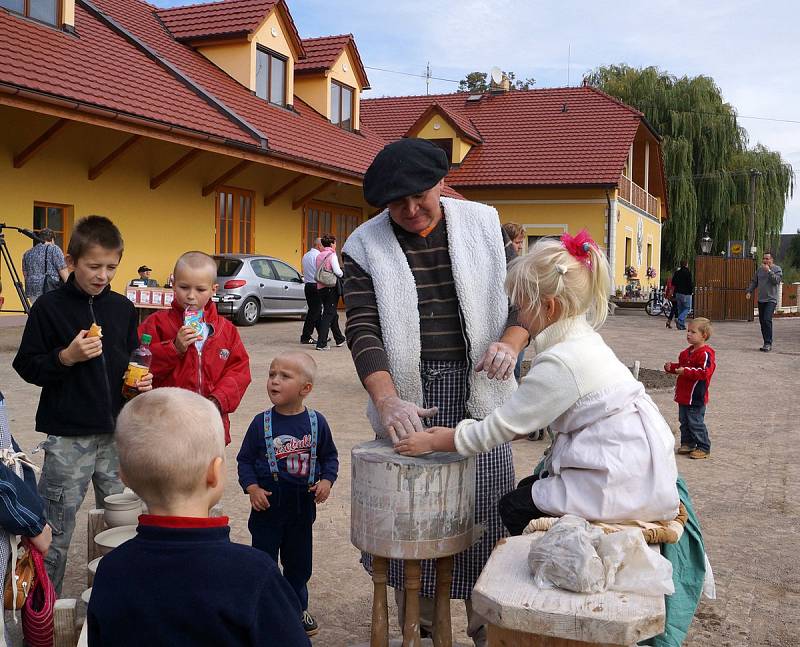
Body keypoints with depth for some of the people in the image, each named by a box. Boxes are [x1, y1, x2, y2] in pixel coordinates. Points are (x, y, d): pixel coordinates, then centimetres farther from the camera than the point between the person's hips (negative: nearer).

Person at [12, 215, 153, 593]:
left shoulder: (123, 308, 6)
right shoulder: (50, 307, -6)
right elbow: (26, 366, -5)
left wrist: (142, 381, -3)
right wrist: (67, 356, -20)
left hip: (118, 432, 5)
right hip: (68, 437, -4)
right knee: (56, 530, 2)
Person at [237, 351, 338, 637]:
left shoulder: (316, 422, -5)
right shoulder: (261, 423, -8)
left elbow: (329, 456, 6)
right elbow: (245, 459, -2)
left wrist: (326, 481, -10)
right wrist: (252, 488, -16)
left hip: (302, 506, 2)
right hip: (267, 506, -2)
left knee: (298, 563, 18)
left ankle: (297, 608, 37)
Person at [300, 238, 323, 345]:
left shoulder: (305, 256, 15)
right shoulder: (318, 255, -13)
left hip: (307, 285, 9)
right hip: (316, 286, -9)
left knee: (316, 311, 14)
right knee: (314, 312, -4)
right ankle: (305, 337, -2)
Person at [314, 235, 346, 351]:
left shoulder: (319, 256, 11)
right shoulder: (332, 255, -10)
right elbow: (337, 271, -18)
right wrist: (344, 275, 0)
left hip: (320, 288, 7)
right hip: (331, 287, -7)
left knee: (332, 313, 20)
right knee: (328, 315, -4)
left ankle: (339, 339, 33)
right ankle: (321, 343, -9)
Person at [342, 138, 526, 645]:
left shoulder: (484, 225, 3)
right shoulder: (366, 246, -2)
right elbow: (363, 328, -11)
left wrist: (511, 342, -15)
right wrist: (387, 401, -25)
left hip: (478, 392, 1)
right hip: (407, 397, 0)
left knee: (484, 514, 3)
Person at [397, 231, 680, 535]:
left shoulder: (559, 363, -20)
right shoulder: (584, 342, 10)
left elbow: (501, 427, -14)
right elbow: (518, 417, 12)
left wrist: (431, 442, -4)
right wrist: (455, 432, 10)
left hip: (621, 490, -9)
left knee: (514, 507, 3)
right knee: (528, 488, 20)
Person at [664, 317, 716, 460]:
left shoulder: (705, 353, -17)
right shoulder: (687, 352, 13)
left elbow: (704, 372, -26)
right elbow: (681, 366, 26)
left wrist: (686, 371, -29)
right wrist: (672, 367, 7)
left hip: (696, 396, -9)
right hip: (684, 395, 9)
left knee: (695, 422, -4)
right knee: (684, 421, 15)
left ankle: (704, 448, 6)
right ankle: (688, 443, 26)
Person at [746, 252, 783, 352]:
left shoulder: (777, 269, 0)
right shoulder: (760, 269, 13)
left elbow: (776, 280, -15)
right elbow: (754, 282, 17)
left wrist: (768, 271, -17)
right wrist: (749, 291, 4)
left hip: (771, 299, -6)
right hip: (761, 300, 6)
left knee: (767, 320, -18)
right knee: (762, 321, 6)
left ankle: (768, 343, -14)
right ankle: (767, 343, 15)